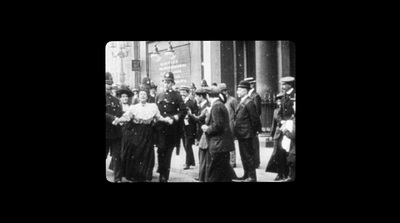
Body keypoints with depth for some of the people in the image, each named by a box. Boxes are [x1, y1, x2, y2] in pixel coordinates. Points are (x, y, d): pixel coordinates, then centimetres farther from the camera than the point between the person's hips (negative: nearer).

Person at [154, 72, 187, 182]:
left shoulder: (176, 96, 2)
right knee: (161, 148, -12)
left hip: (172, 128, -2)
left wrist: (177, 116, -17)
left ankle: (165, 176, 15)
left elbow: (183, 111, -2)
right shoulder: (158, 96, 12)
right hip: (160, 127, 2)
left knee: (168, 150, 5)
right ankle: (162, 173, 1)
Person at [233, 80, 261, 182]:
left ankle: (252, 177, 6)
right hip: (241, 134, 10)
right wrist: (236, 131, 13)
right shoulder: (241, 102, 12)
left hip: (246, 135, -10)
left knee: (248, 155, -2)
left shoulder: (249, 103, -17)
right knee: (243, 155, 17)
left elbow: (255, 119, -18)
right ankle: (246, 175, 28)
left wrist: (252, 131, -10)